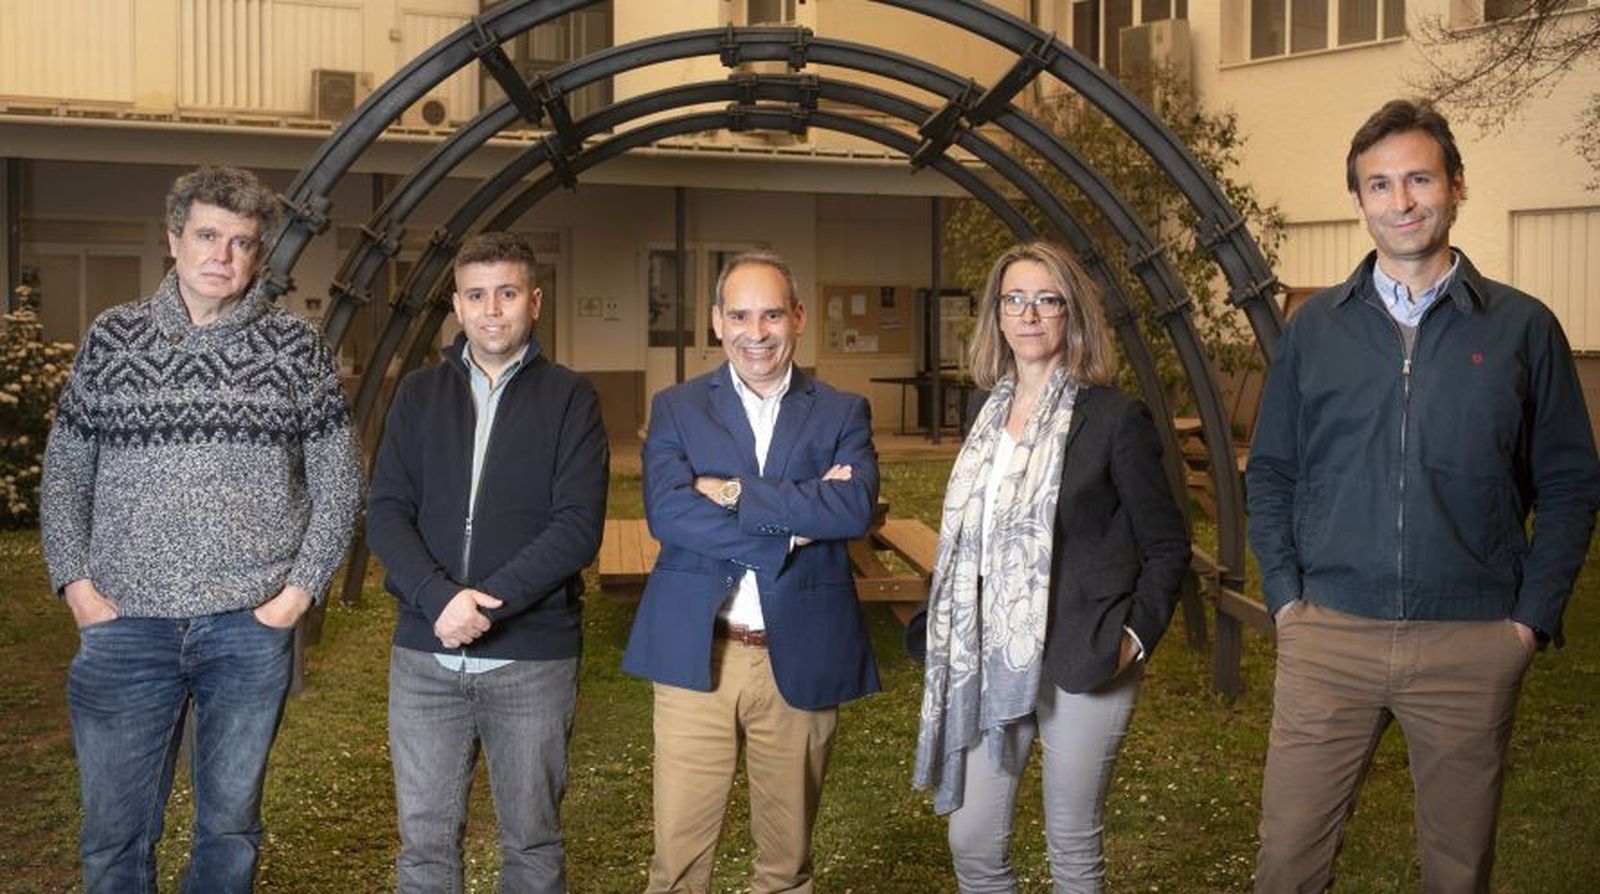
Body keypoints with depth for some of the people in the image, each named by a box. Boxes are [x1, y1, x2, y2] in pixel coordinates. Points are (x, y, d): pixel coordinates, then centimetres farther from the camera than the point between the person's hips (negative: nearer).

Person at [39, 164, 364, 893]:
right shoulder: (112, 338, 4)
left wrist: (301, 587, -4)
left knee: (230, 828, 11)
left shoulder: (297, 348, 2)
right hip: (126, 626, 1)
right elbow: (64, 474, 10)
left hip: (252, 629, 0)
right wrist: (76, 583, -1)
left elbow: (339, 482, 5)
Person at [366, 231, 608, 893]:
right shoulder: (419, 394, 8)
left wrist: (487, 602, -19)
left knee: (531, 841, 10)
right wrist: (440, 598, -17)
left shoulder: (569, 398, 0)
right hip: (425, 656, 2)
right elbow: (386, 512, 0)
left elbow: (579, 526, -10)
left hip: (534, 658, -2)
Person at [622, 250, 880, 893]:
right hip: (696, 655, -1)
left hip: (800, 660, 1)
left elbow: (856, 508, -12)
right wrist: (793, 521, -16)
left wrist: (735, 492, -14)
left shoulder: (841, 413, 6)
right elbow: (665, 511, -12)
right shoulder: (676, 408, 5)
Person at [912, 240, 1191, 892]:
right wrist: (946, 633, 9)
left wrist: (1135, 636, -12)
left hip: (1080, 664, -5)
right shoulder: (988, 416, 10)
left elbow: (1167, 544, -2)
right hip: (988, 661, 5)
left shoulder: (1114, 417, -7)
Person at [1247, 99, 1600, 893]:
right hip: (1326, 636, 1)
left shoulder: (1522, 327, 1)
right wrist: (1285, 595, -1)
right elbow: (1271, 472, 9)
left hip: (1473, 645, 0)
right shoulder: (1315, 326, 5)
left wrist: (1533, 616, -4)